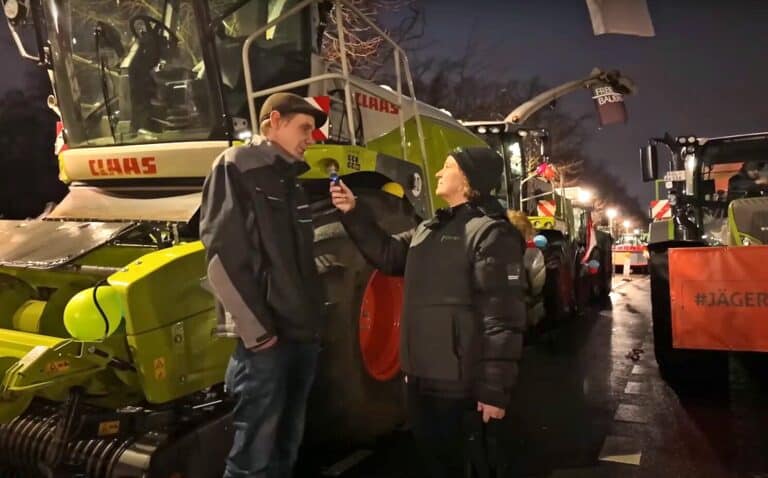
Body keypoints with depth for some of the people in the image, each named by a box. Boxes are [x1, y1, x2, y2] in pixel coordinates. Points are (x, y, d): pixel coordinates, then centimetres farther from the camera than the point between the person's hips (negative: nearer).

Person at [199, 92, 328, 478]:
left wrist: (313, 318, 11)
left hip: (303, 336, 8)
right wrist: (255, 329, -16)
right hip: (265, 338, -8)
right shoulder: (237, 168, -5)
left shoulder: (291, 183, 19)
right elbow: (222, 255, -14)